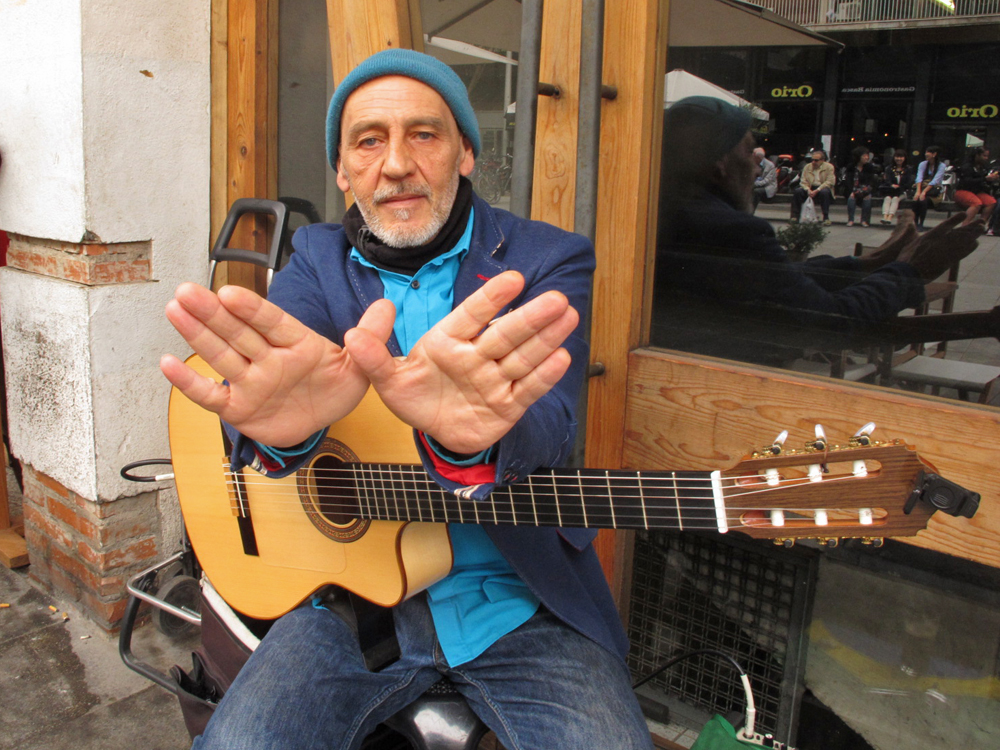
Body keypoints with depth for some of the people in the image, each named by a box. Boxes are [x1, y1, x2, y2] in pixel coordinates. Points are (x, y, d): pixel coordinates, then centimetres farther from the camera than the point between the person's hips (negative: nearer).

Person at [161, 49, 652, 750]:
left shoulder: (548, 260, -4)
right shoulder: (318, 260, 4)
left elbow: (549, 423, -20)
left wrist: (471, 438, -46)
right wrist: (277, 423, -42)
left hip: (523, 599, -1)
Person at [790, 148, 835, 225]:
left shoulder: (829, 167, 1)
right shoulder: (807, 167, 11)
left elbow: (830, 182, -10)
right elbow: (803, 181, 3)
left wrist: (817, 190, -21)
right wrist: (808, 190, -19)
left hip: (823, 188, -3)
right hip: (810, 188, 3)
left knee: (824, 192, -38)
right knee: (797, 191, -24)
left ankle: (826, 218, -29)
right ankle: (794, 216, -18)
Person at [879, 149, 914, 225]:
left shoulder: (908, 169, 12)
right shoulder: (889, 168, 15)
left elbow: (909, 182, 0)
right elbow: (887, 180, -1)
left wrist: (899, 187, -16)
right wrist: (892, 185, -23)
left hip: (902, 192, -1)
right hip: (890, 191, 1)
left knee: (895, 198, -31)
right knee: (887, 198, -29)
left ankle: (890, 218, -52)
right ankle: (884, 217, -50)